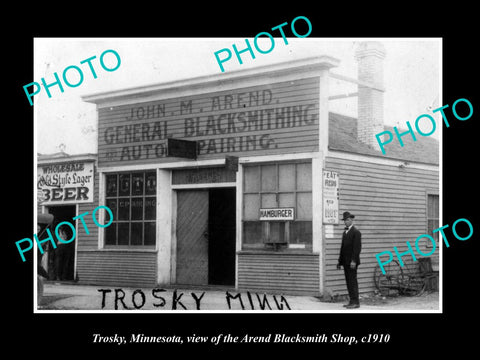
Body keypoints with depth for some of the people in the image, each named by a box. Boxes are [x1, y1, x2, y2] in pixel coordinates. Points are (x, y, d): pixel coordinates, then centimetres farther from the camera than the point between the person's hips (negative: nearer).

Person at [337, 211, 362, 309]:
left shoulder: (356, 232, -8)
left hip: (352, 262, -8)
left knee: (353, 281, -8)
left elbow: (357, 248, -15)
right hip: (345, 261, 8)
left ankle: (355, 302, -5)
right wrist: (340, 261, 16)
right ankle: (352, 301, 13)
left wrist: (353, 261, -22)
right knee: (348, 282, 9)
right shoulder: (345, 232, 18)